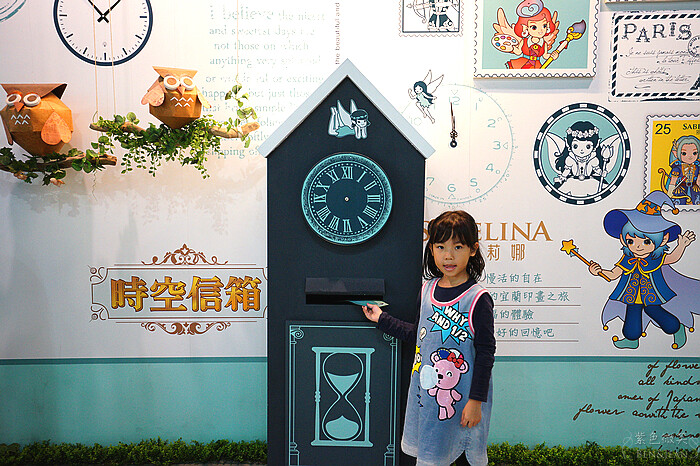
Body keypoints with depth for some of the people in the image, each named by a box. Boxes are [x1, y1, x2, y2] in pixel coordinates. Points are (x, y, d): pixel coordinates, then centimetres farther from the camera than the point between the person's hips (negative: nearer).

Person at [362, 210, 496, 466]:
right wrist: (382, 319, 17)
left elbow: (486, 353, -12)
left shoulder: (478, 299, -14)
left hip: (462, 397, -5)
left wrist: (476, 400, -12)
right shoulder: (427, 290, 3)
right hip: (425, 392, 6)